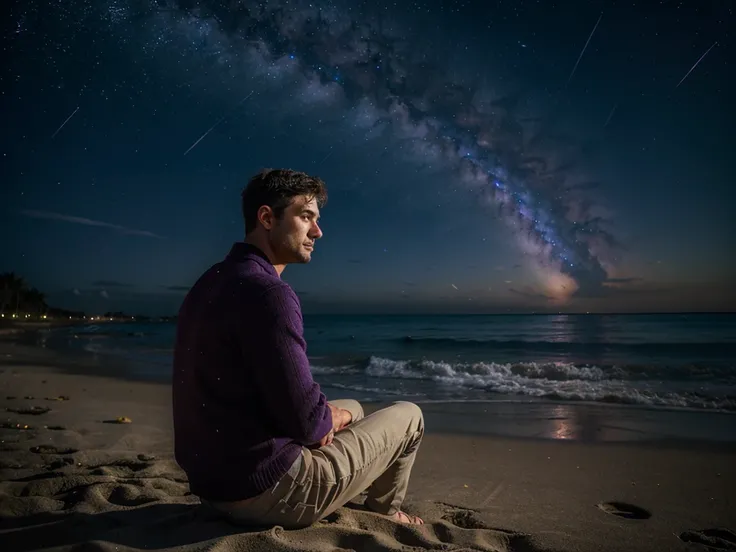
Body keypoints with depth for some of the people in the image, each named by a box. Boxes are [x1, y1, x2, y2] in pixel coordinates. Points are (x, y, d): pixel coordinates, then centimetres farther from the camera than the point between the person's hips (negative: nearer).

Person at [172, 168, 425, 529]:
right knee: (408, 417, 9)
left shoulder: (211, 283, 6)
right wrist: (335, 417, -2)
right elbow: (307, 422, -26)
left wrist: (321, 415, 4)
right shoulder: (267, 292, -25)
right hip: (265, 490, -9)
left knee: (351, 408, 28)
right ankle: (383, 510, 34)